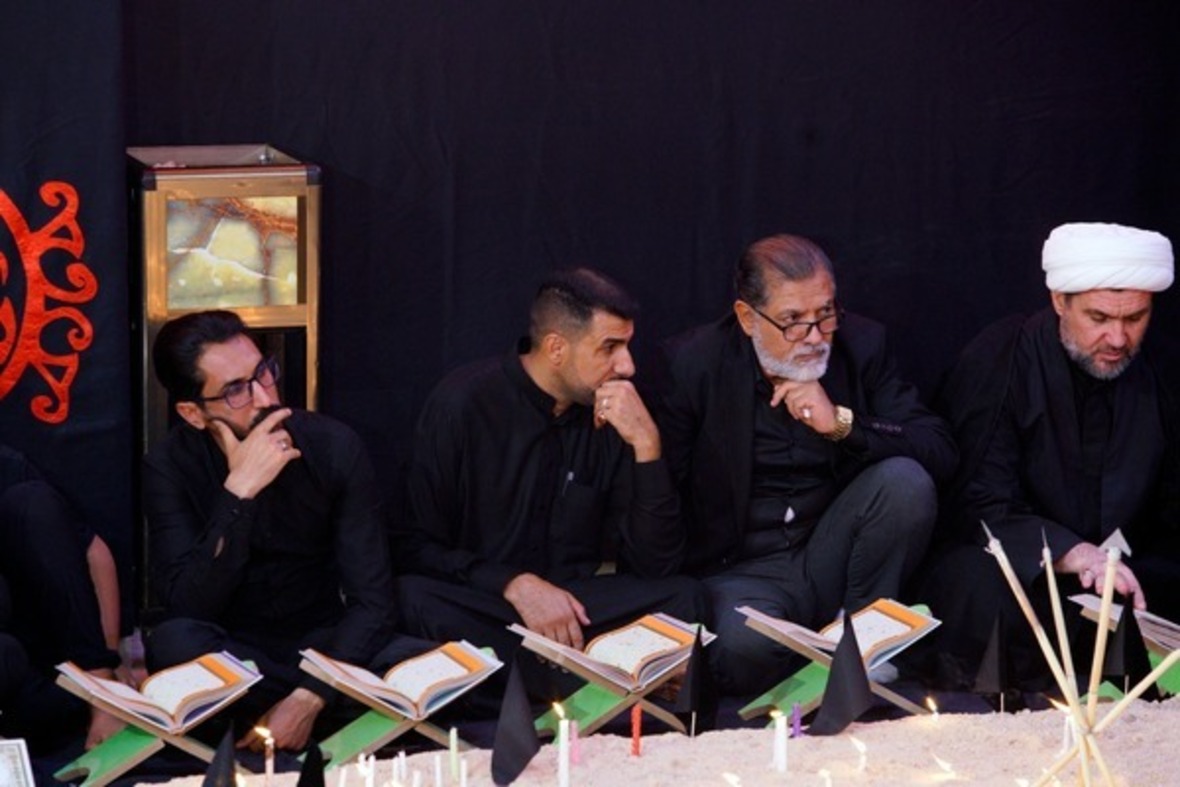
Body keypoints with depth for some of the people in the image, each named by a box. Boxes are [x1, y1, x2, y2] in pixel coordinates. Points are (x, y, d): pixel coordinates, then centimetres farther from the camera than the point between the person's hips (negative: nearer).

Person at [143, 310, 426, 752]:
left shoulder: (333, 446, -9)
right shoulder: (170, 467, -10)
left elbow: (371, 599, -13)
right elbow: (187, 608, -22)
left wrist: (307, 700, -27)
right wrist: (238, 493, -31)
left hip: (325, 647, 0)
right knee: (174, 643, -34)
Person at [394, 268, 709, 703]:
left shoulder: (613, 414, 2)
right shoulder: (464, 403, -7)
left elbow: (655, 564, -3)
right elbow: (418, 546, -7)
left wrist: (647, 444, -14)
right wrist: (516, 584, -21)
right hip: (478, 607, -2)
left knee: (684, 599, -22)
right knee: (412, 599, -36)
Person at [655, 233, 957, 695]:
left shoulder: (860, 345, 1)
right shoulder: (693, 363, -4)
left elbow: (939, 451, -6)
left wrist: (843, 424, -20)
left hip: (831, 559, 3)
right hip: (742, 570, -3)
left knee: (906, 479, -23)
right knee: (744, 650, -36)